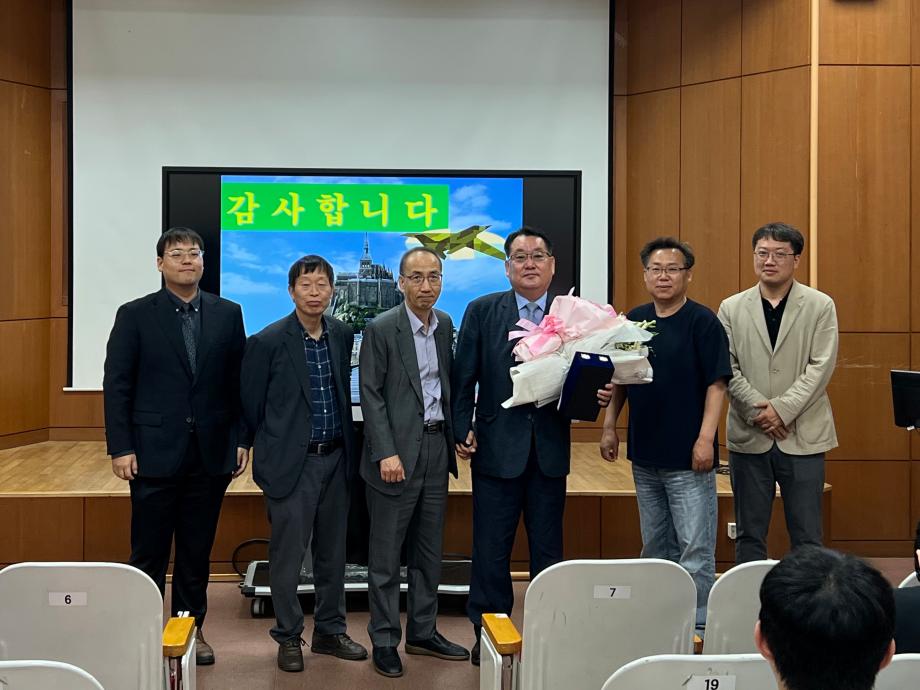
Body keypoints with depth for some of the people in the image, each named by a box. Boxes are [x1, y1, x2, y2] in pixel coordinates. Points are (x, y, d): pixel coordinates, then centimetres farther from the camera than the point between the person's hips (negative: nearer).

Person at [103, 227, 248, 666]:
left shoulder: (227, 314, 6)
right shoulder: (134, 315, 0)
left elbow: (239, 382, 7)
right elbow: (116, 386, -3)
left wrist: (242, 439, 2)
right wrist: (120, 448, -8)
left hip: (211, 453, 2)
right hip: (154, 453, -2)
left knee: (197, 551, 11)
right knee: (148, 552, 5)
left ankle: (191, 629, 24)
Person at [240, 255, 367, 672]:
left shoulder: (342, 335, 4)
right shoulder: (267, 341, -10)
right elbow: (251, 404, -2)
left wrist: (347, 444, 14)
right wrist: (273, 448, 6)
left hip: (336, 458, 5)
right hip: (291, 462, -5)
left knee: (332, 552, 14)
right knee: (288, 554, 3)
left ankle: (330, 631, 27)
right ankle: (288, 637, 19)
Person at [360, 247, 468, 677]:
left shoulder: (445, 326, 9)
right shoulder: (381, 329, -9)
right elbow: (371, 395, -11)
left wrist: (455, 434, 5)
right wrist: (386, 453, -17)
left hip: (436, 448, 6)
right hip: (397, 453, -6)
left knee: (428, 551, 14)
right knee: (386, 555, 3)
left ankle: (423, 633, 26)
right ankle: (384, 640, 14)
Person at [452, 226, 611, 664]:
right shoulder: (482, 311, 0)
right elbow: (464, 379, 1)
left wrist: (599, 396, -14)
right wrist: (463, 430, -5)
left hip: (550, 451, 1)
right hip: (497, 448, -1)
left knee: (548, 550, 12)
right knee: (491, 550, 7)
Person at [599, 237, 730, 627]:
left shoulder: (702, 321, -7)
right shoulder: (634, 321, 9)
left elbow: (716, 383, -11)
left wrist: (706, 438, -18)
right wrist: (609, 426, 11)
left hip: (688, 456, -6)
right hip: (644, 453, 6)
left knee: (695, 547, -3)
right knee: (655, 546, 15)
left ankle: (698, 625, 7)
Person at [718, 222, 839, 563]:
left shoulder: (821, 306, 1)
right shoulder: (732, 308, 6)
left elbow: (821, 367, -6)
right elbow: (727, 369, 0)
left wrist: (781, 409, -14)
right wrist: (758, 410, -12)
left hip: (803, 436, -1)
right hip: (748, 437, 2)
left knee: (807, 536, 5)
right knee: (749, 534, 9)